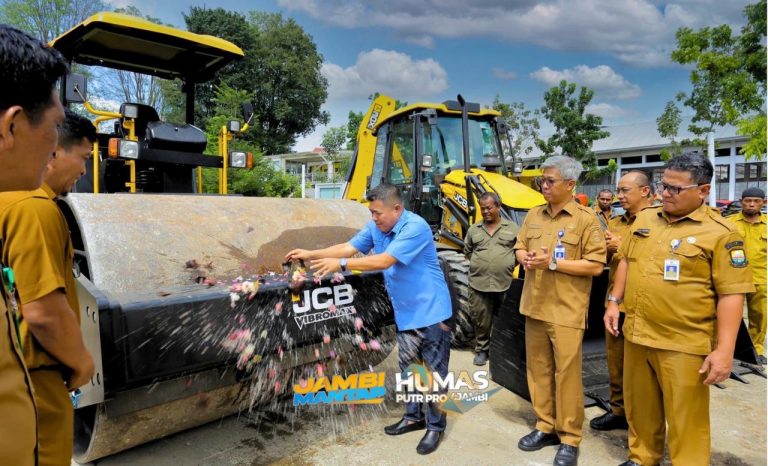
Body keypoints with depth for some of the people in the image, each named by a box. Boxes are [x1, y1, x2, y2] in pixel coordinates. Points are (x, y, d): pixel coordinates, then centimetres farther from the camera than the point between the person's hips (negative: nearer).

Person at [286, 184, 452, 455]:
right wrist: (311, 254, -4)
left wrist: (340, 265, -33)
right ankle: (414, 417, 34)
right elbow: (348, 247, 4)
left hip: (430, 311, -8)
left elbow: (385, 261, -32)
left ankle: (435, 425, 21)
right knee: (408, 368, 18)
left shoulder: (415, 227, -25)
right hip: (406, 314, 8)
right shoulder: (375, 227, 1)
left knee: (434, 372, 5)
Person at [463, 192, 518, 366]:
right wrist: (479, 264, 9)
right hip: (479, 283, 1)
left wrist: (509, 264, -1)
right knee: (481, 321, 6)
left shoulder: (512, 228, 4)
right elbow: (467, 252, 18)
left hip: (505, 283, -1)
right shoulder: (473, 230, 9)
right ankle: (482, 350, 23)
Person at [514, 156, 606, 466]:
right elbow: (519, 248, 18)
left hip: (566, 311, -6)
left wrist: (554, 263, -20)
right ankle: (545, 427, 29)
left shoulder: (586, 218, -8)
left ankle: (569, 438, 17)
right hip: (534, 306, 6)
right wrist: (525, 258, -6)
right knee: (538, 368, 13)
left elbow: (596, 265, -12)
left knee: (567, 373, 1)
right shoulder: (534, 216, 10)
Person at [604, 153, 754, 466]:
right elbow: (627, 261, 17)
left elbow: (731, 294, -12)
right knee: (639, 408, 20)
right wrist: (614, 302, 10)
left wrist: (724, 350, -16)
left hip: (683, 345, -5)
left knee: (685, 419, 6)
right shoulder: (644, 219, 7)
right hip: (636, 334, 6)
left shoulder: (720, 233, -10)